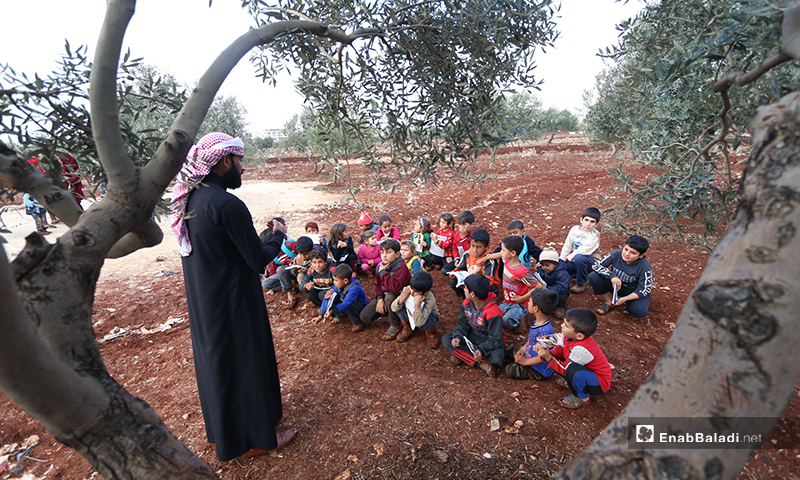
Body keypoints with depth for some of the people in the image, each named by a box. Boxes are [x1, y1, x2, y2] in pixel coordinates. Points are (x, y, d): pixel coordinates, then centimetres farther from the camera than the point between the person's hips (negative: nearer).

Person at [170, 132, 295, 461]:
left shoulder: (189, 199, 2)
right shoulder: (228, 205, -26)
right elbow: (259, 260, -21)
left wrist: (260, 234, 11)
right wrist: (278, 235, -4)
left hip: (202, 303, 9)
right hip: (232, 306, -9)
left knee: (216, 358, 24)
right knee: (244, 361, 9)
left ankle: (222, 430, 48)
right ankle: (253, 437, 31)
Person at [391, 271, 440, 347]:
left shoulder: (430, 300, -37)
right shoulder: (407, 290, -27)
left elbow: (419, 323, -43)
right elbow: (394, 308, -27)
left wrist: (417, 304, -52)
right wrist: (403, 297, -42)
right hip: (410, 315, 3)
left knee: (430, 317, -38)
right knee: (400, 307, -26)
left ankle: (430, 332, 0)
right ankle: (408, 328, 3)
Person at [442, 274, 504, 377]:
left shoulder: (493, 312, -27)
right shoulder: (466, 304, -7)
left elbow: (496, 339, -24)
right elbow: (463, 324, 0)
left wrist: (481, 350, -40)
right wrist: (458, 337, -20)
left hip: (488, 342, -6)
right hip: (471, 338, 7)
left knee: (498, 356, -37)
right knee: (446, 339, -16)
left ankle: (462, 355, -20)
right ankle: (483, 364, -19)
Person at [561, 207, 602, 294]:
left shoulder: (594, 235, -16)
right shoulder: (574, 229, 0)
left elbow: (583, 251, -25)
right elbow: (567, 247, 4)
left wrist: (567, 258, -19)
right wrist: (561, 260, -4)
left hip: (591, 261, -5)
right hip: (575, 260, 6)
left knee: (579, 257, -39)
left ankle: (582, 283, -15)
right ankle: (578, 275, 9)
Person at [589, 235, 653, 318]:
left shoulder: (645, 267, -25)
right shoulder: (616, 254, -19)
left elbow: (644, 290, -19)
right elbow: (596, 265, -16)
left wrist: (625, 298, -32)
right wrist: (612, 276, -31)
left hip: (634, 292, -3)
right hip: (615, 285, 3)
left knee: (639, 312, -33)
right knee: (593, 277, -23)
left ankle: (629, 304, 7)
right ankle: (609, 302, 0)